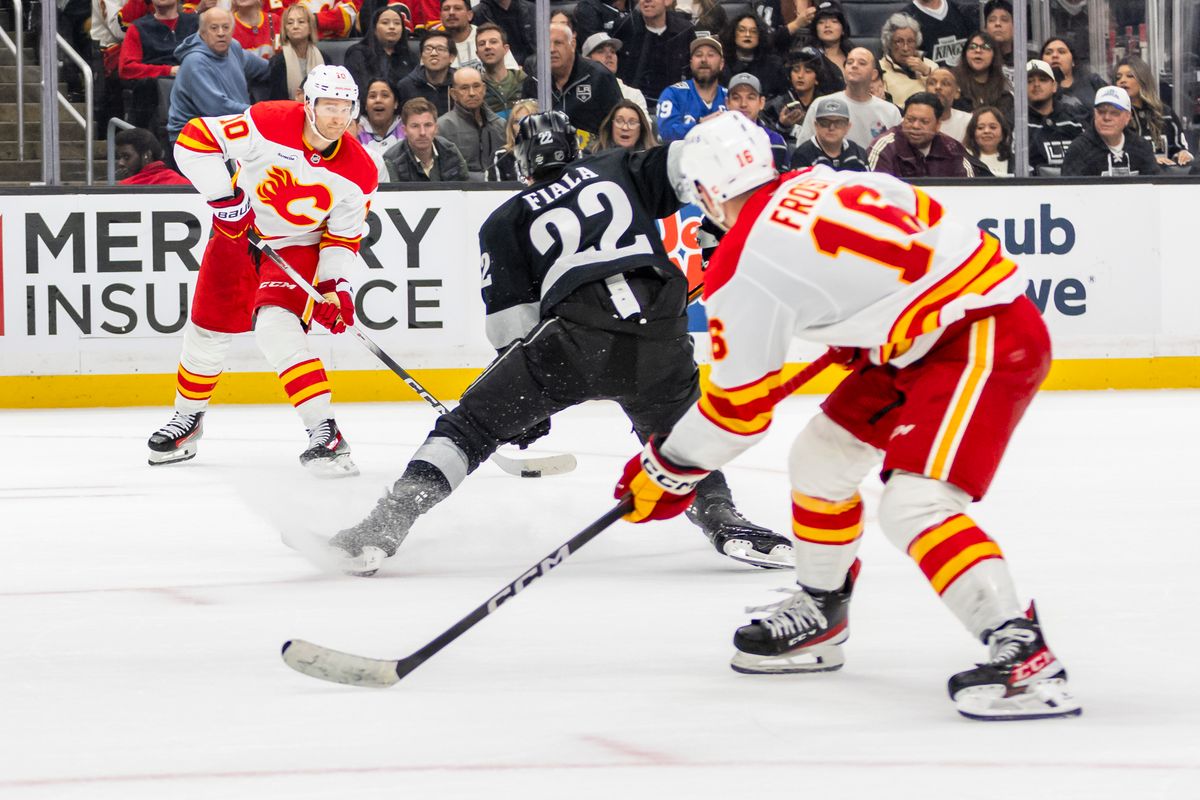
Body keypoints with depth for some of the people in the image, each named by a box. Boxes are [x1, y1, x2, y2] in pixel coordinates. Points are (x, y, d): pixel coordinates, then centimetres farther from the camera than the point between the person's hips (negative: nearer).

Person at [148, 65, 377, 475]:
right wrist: (224, 197, -24)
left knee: (276, 327, -25)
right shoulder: (268, 123, -26)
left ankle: (324, 432, -24)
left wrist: (335, 283, -18)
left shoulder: (358, 172, -17)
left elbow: (343, 236, -5)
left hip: (298, 246, -1)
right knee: (207, 330, 10)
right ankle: (187, 418, 36)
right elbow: (195, 139, -21)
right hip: (238, 230, 1)